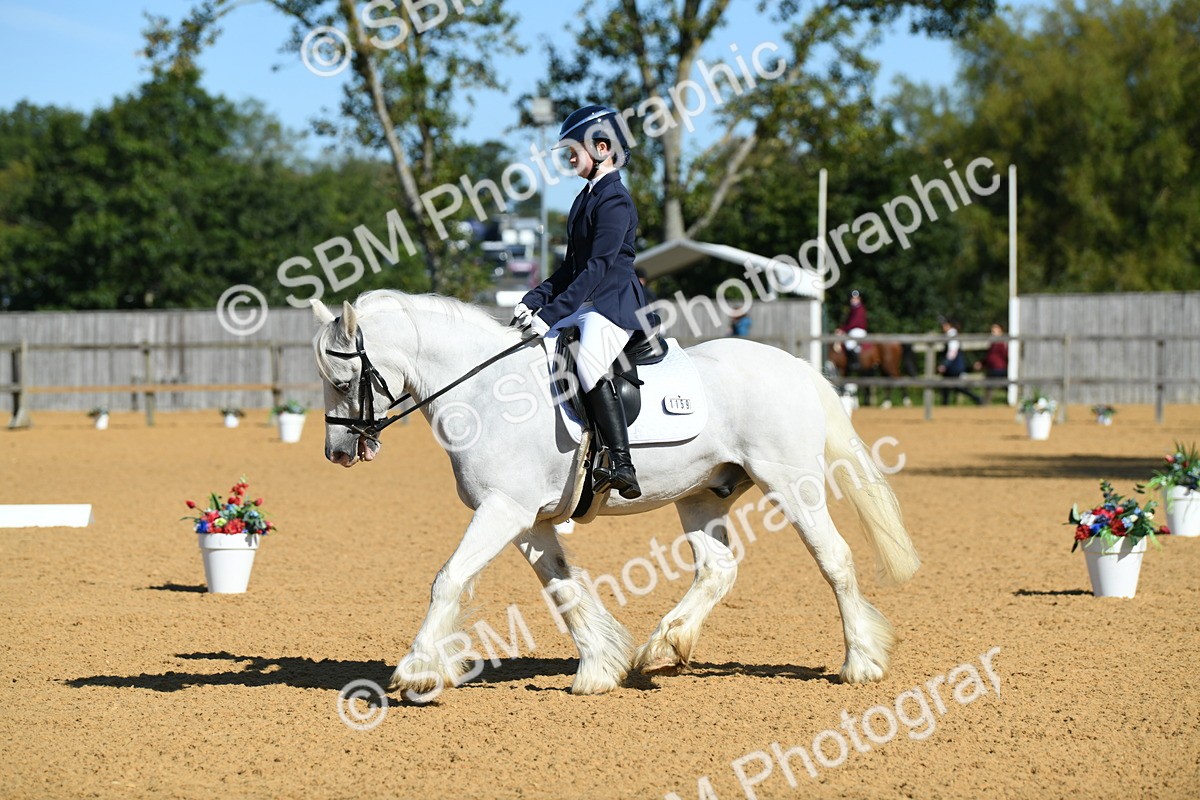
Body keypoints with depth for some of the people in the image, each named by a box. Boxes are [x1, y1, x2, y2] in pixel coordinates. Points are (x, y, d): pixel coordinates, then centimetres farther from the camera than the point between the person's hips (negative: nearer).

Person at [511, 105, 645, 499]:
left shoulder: (614, 200, -13)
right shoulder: (588, 197, 18)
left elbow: (598, 267, -21)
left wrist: (551, 314, -25)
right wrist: (533, 300, 6)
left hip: (615, 304, -11)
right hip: (586, 305, 11)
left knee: (589, 360, -35)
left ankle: (622, 464, -37)